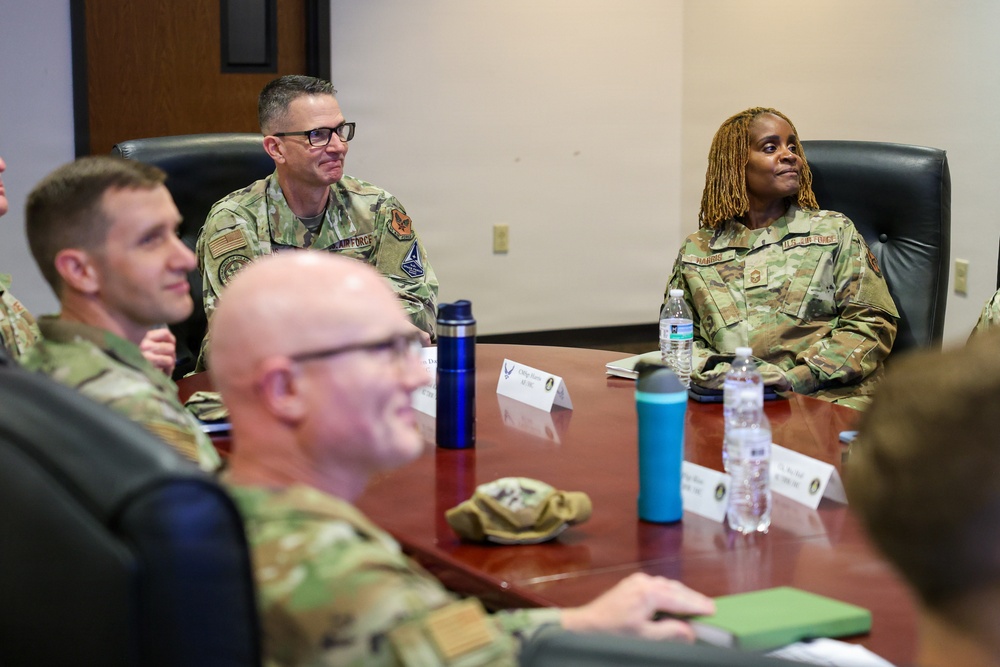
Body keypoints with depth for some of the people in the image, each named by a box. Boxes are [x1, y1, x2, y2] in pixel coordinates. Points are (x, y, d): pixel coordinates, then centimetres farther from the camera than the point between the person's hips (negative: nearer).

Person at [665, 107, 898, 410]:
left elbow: (872, 323, 7)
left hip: (827, 399, -2)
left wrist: (796, 378, -8)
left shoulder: (834, 231, 16)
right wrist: (720, 374, -5)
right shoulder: (696, 251, 19)